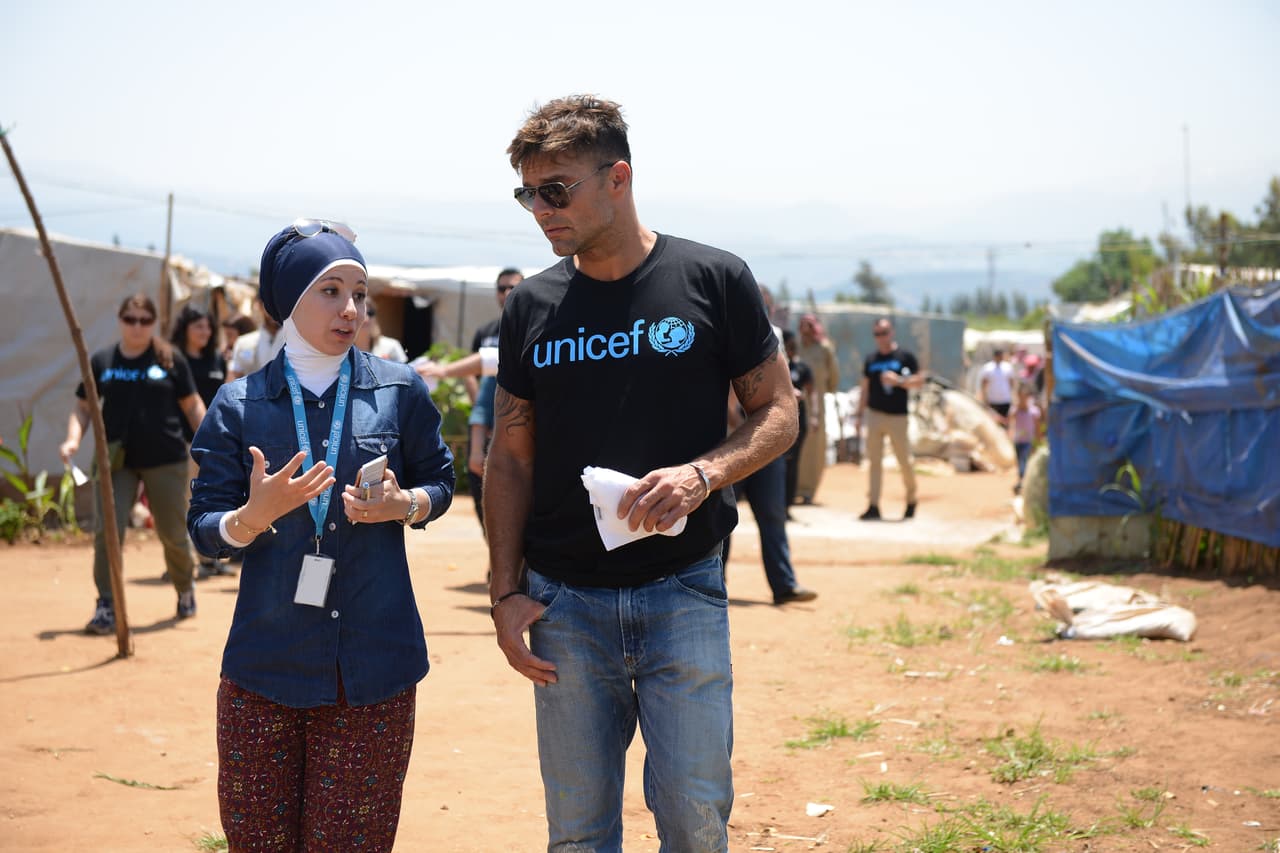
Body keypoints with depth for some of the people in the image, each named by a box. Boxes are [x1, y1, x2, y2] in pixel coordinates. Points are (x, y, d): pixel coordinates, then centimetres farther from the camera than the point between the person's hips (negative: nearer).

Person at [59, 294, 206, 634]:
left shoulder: (170, 359, 2)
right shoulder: (102, 361, 6)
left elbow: (192, 404, 6)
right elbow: (83, 406, 10)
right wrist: (73, 439, -7)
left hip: (166, 459, -1)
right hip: (116, 460, 1)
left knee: (173, 533, 7)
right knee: (106, 530, -11)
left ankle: (185, 591, 33)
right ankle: (106, 606, -4)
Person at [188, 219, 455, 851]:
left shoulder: (399, 391, 2)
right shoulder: (240, 405, 2)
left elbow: (439, 479, 13)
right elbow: (205, 529, 2)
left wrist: (404, 504, -9)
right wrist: (257, 514, -19)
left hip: (373, 668, 0)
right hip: (264, 668, 1)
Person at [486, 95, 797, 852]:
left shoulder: (714, 281, -2)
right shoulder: (532, 308, 6)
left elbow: (779, 413, 1)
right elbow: (510, 459, 10)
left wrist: (703, 473, -18)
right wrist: (505, 592, 2)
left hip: (683, 591, -2)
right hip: (565, 603, 3)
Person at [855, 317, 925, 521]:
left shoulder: (905, 356, 0)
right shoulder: (871, 359, 13)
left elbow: (920, 380, -3)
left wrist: (899, 381, -18)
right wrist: (859, 414, 12)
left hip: (897, 417, -3)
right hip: (874, 416, 3)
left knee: (905, 460, -1)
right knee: (874, 461, 0)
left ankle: (911, 500, 20)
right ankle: (873, 506, 0)